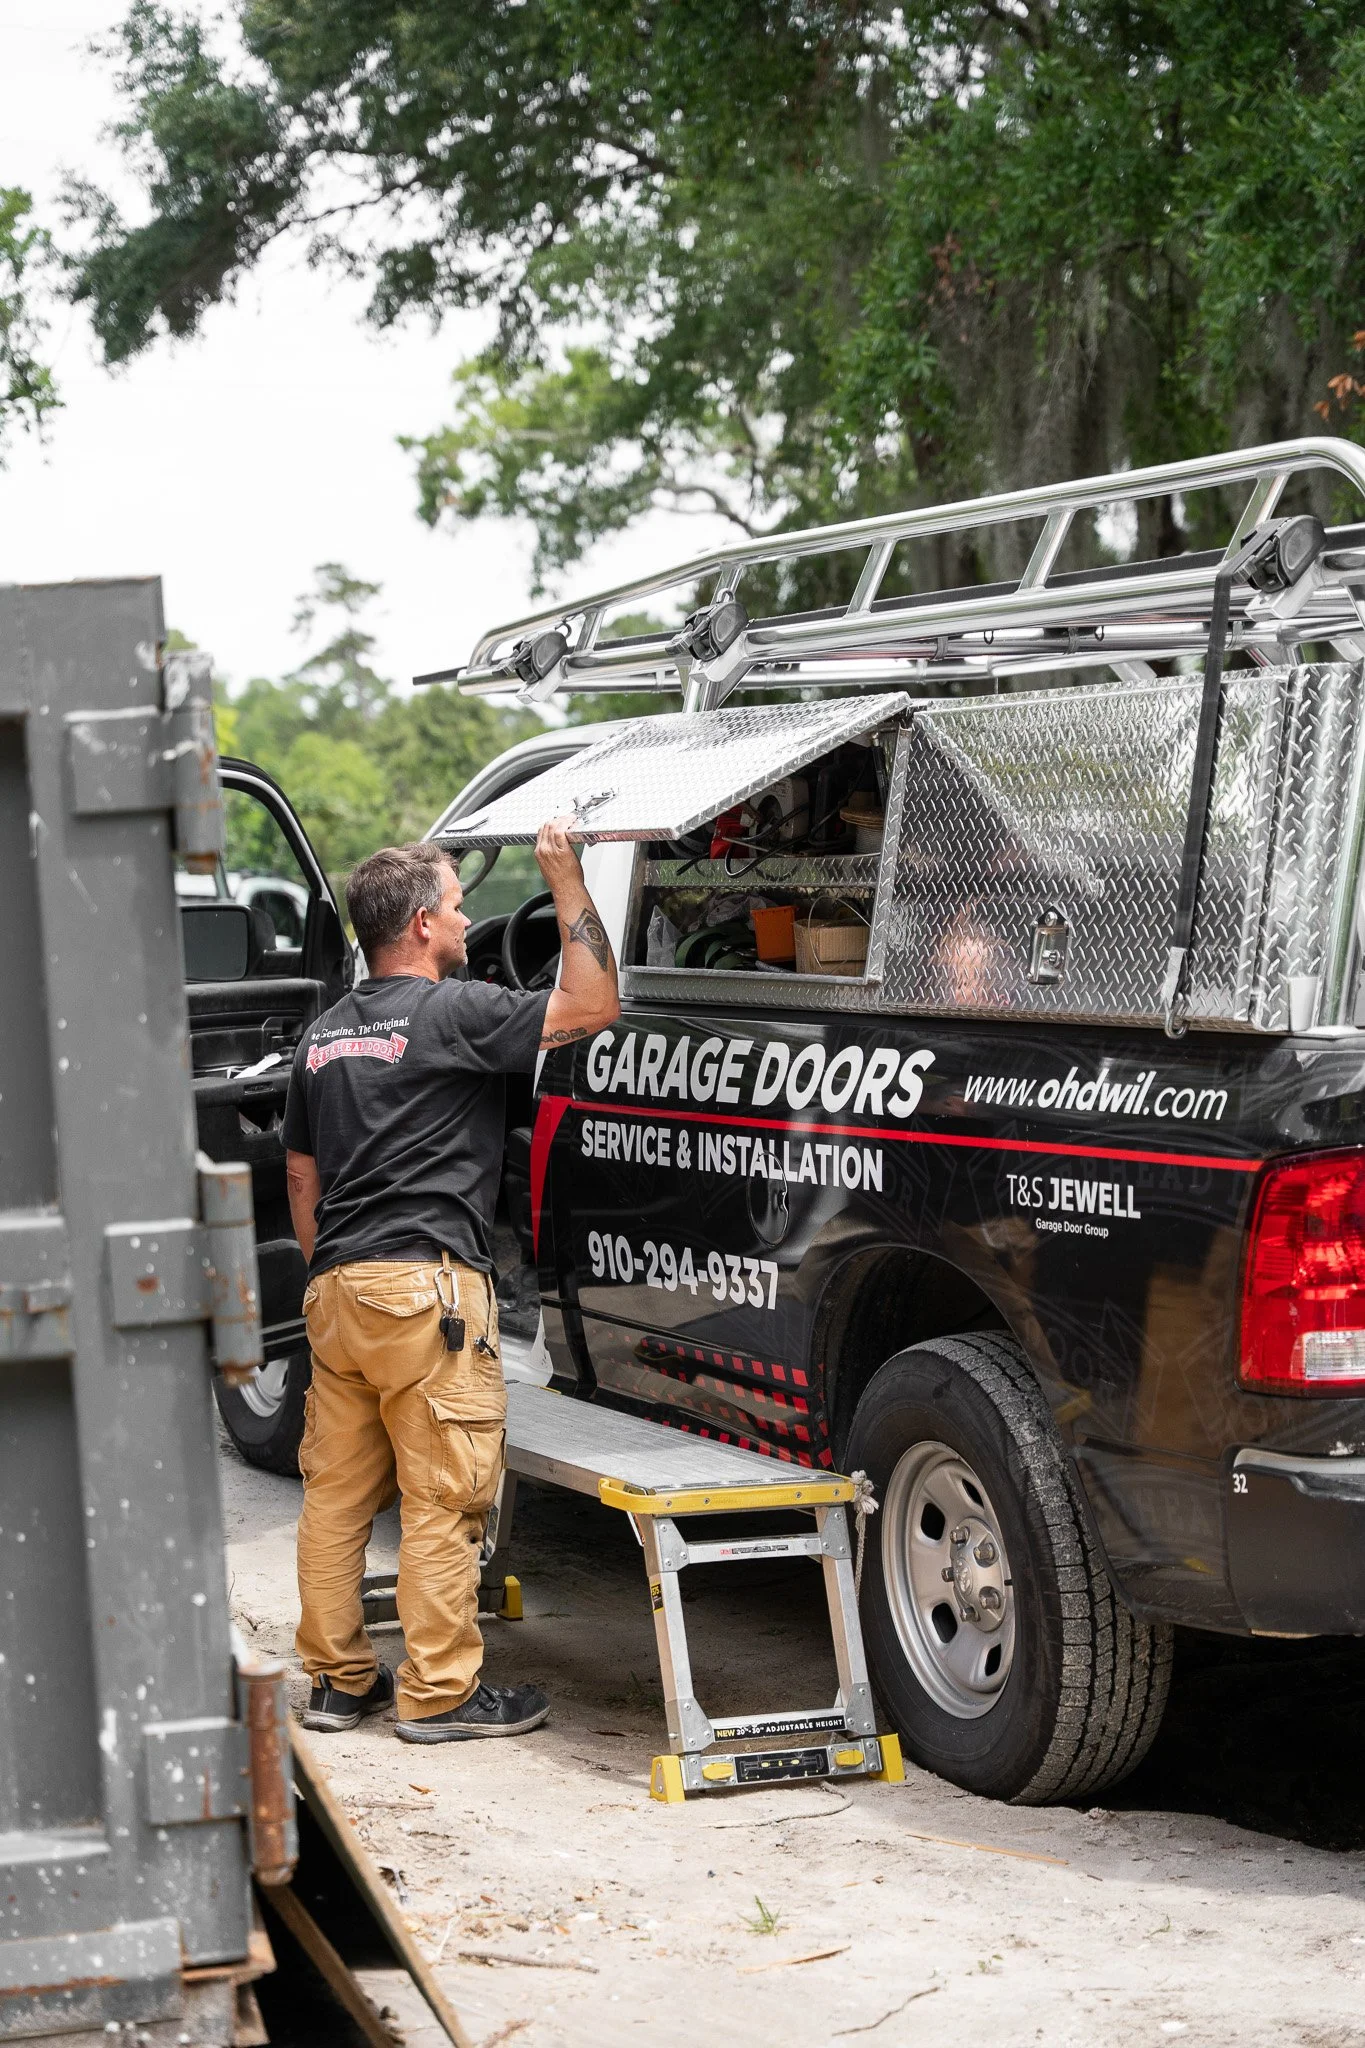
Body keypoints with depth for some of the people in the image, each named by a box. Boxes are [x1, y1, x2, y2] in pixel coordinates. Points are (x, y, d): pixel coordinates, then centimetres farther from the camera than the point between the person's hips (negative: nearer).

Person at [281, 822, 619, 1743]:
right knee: (445, 1497, -3)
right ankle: (440, 1693, 0)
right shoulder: (452, 1012, -7)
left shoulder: (323, 1036, 18)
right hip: (426, 1286, -8)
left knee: (337, 1490, 11)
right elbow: (592, 1004, -9)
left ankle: (338, 1676, 18)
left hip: (337, 1287, 8)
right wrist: (567, 881, -4)